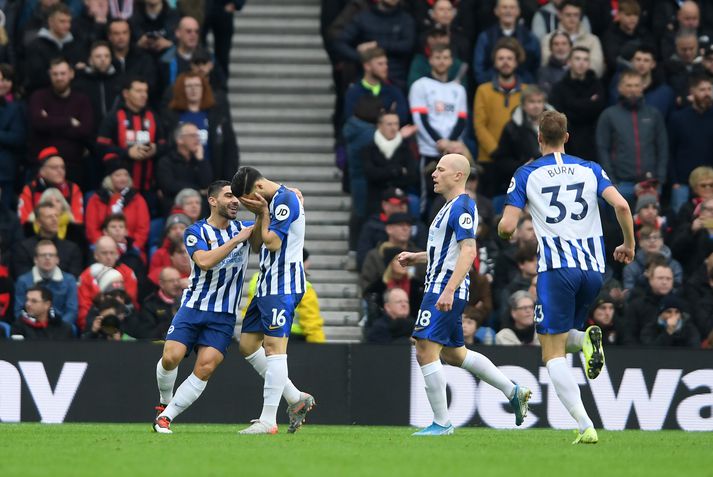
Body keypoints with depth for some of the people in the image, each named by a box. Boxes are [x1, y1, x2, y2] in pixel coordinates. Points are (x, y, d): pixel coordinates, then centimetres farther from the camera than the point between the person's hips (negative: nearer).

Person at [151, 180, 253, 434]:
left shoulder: (243, 228, 8)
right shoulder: (196, 232, -3)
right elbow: (204, 261, -20)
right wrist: (237, 239, -22)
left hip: (223, 317, 2)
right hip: (193, 308, -2)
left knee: (205, 368, -15)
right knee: (171, 357, -18)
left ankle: (166, 416, -6)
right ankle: (165, 401, 13)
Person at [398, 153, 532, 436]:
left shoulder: (462, 208, -14)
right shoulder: (451, 207, 18)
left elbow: (468, 251, -24)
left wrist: (449, 290, -30)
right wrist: (416, 258, 22)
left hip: (444, 287, -11)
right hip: (440, 287, 11)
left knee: (426, 351, -11)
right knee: (453, 353, 19)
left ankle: (441, 423, -7)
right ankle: (514, 393, 23)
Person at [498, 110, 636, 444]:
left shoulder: (526, 175, 3)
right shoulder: (590, 170, 10)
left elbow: (507, 227, -3)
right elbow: (621, 205, -4)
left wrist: (503, 231, 21)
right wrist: (629, 244, 11)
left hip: (556, 269, -4)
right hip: (593, 267, 4)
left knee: (552, 354, 0)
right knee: (563, 338, 24)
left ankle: (585, 426, -19)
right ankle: (586, 340, -14)